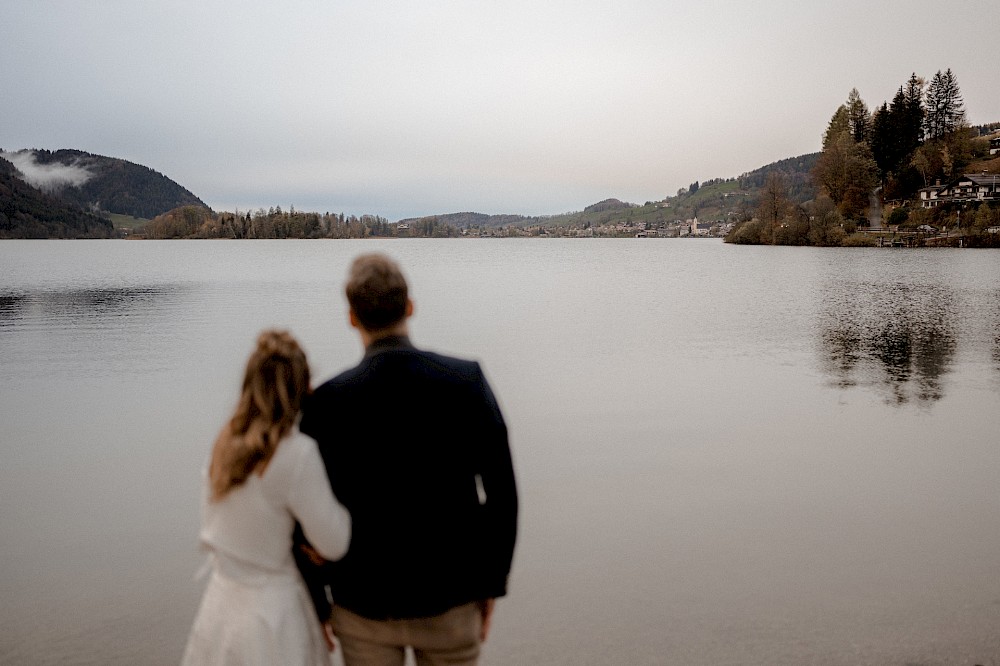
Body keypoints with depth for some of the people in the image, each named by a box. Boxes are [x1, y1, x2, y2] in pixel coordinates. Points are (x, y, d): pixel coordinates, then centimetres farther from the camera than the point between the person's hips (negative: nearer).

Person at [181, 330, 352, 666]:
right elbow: (334, 544, -15)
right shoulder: (297, 453, -21)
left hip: (221, 603, 7)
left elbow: (212, 528, 10)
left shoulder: (225, 444, 0)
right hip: (272, 613, -7)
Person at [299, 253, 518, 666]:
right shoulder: (467, 381, -12)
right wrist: (491, 583, 3)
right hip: (449, 594, 1)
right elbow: (500, 492, -9)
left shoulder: (326, 402, -14)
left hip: (365, 603, 0)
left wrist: (315, 602, 8)